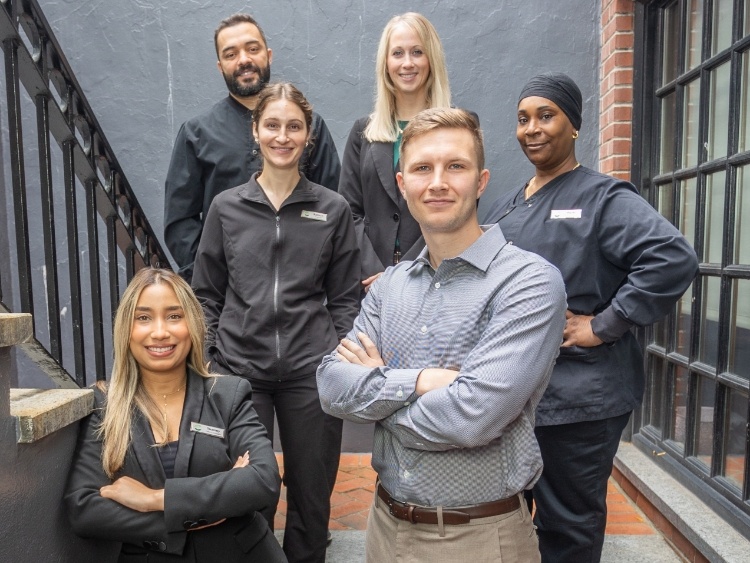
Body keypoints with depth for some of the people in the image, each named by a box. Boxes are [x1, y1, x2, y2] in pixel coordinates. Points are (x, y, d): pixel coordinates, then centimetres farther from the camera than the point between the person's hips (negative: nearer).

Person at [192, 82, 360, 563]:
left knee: (311, 493, 12)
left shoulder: (333, 210, 3)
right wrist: (206, 364, 2)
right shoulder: (226, 208, 5)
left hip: (311, 372, 0)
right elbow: (207, 295, 9)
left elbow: (344, 299, 5)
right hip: (240, 369, 1)